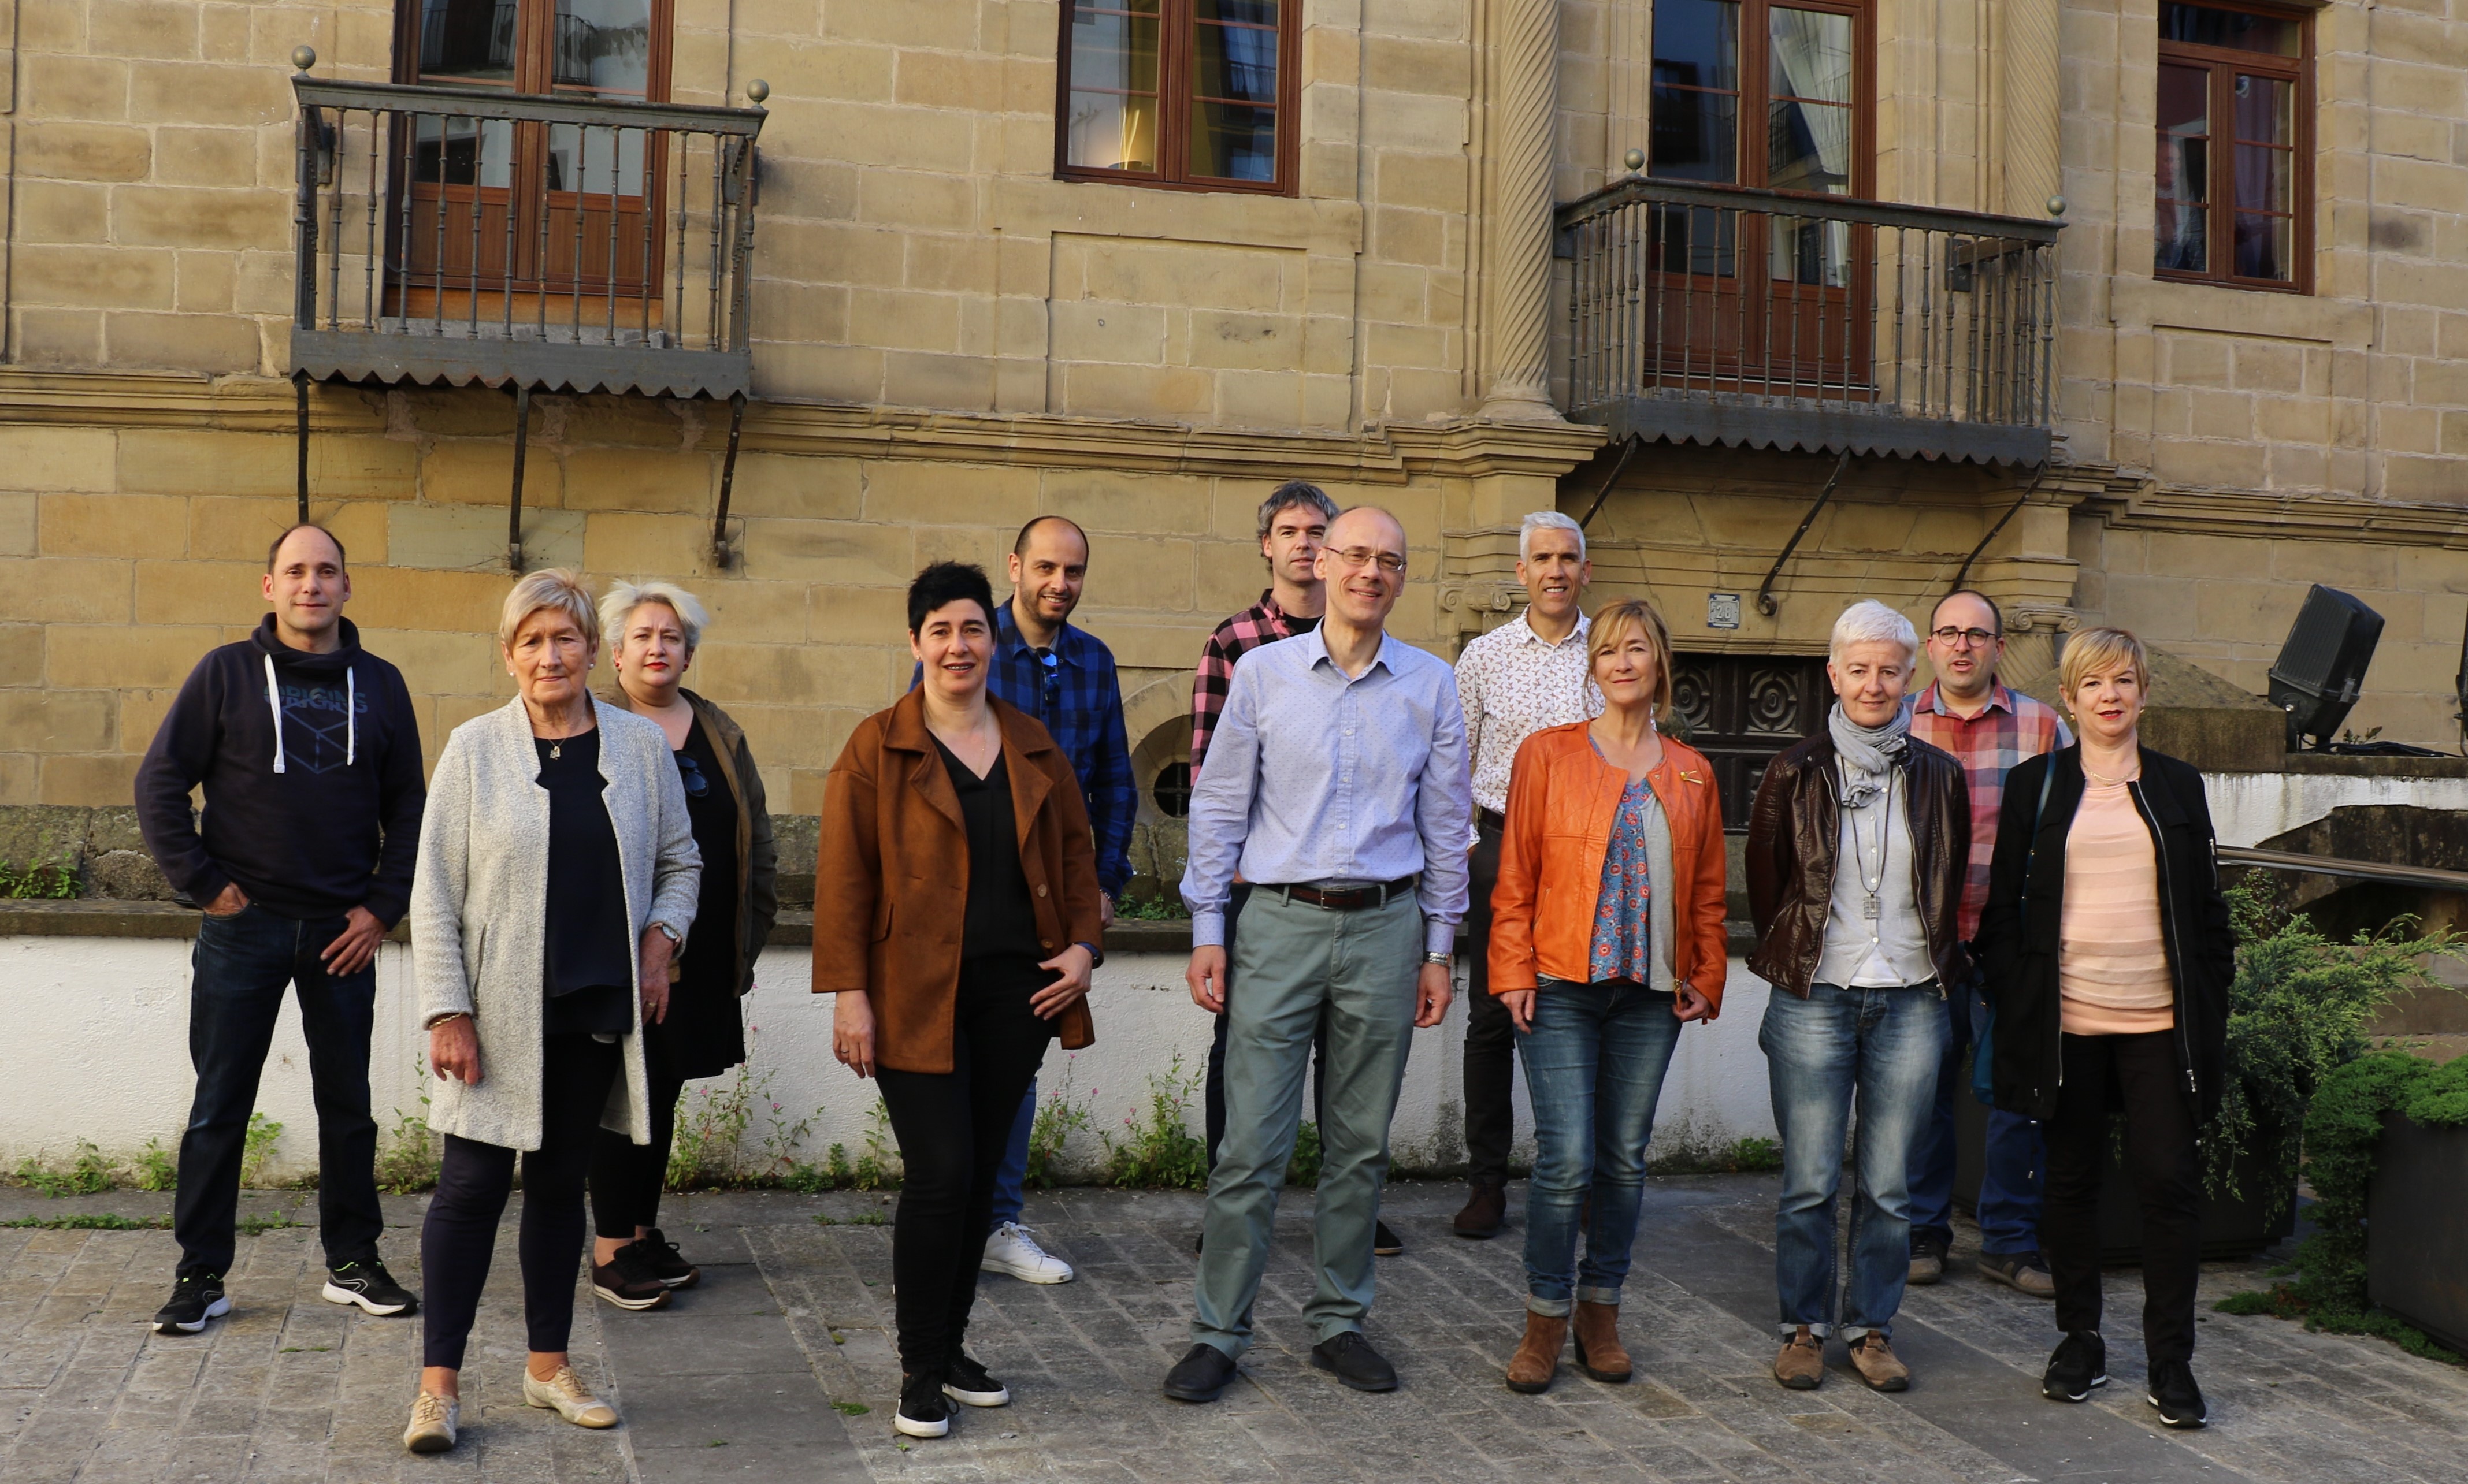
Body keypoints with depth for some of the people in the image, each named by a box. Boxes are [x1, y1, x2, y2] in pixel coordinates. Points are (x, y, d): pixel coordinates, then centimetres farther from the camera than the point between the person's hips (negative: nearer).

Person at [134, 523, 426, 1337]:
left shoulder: (379, 684, 6)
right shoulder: (226, 673, 0)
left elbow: (408, 805, 8)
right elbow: (159, 782, -2)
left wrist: (383, 906, 0)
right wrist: (202, 884, -8)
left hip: (344, 932, 2)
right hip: (244, 926, -2)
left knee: (349, 1106, 9)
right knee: (219, 1109, 4)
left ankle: (353, 1262, 20)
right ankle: (201, 1276, 13)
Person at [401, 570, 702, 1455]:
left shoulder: (640, 745, 4)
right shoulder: (474, 749, -3)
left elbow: (679, 862, 15)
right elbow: (435, 891, -3)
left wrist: (661, 942, -2)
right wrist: (447, 1011, -9)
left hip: (597, 1012, 3)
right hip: (499, 1013, -2)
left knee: (561, 1180, 12)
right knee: (473, 1184, -2)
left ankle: (549, 1366, 23)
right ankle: (439, 1382, 7)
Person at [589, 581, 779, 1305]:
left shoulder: (721, 735, 12)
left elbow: (756, 839, 16)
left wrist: (753, 929, 11)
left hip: (702, 955, 5)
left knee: (662, 1092, 13)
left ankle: (644, 1231, 25)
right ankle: (611, 1252, 6)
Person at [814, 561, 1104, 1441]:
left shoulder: (1035, 749, 11)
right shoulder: (877, 749, -2)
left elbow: (1075, 852, 17)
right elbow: (843, 875, -5)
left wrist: (1084, 944, 3)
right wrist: (849, 990, -11)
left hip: (1017, 990, 5)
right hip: (916, 996, -4)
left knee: (982, 1173, 10)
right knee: (940, 1174, -9)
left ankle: (951, 1347, 24)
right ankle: (921, 1372, 4)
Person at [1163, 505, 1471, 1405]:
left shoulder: (1431, 685, 5)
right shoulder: (1264, 673, 2)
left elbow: (1446, 824, 10)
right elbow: (1219, 807, 4)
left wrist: (1438, 949, 8)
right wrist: (1207, 933, 0)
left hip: (1385, 927, 2)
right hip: (1281, 923, -1)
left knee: (1361, 1143, 9)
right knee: (1252, 1144, -2)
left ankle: (1340, 1323, 21)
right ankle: (1218, 1332, 8)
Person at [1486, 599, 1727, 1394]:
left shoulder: (1691, 774, 10)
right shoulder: (1547, 754, 2)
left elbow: (1707, 889, 14)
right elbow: (1515, 877, 0)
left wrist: (1707, 978, 6)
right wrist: (1514, 973, -6)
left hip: (1652, 993, 3)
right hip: (1563, 985, -3)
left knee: (1625, 1157, 8)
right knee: (1566, 1157, -8)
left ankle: (1600, 1312, 22)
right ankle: (1545, 1320, 8)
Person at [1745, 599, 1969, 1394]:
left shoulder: (1938, 777, 6)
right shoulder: (1797, 772, 1)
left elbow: (1950, 889, 17)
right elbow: (1765, 880, 9)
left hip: (1911, 1002, 2)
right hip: (1814, 1000, -1)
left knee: (1890, 1186, 5)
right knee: (1810, 1181, 1)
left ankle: (1872, 1328, 19)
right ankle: (1803, 1327, 15)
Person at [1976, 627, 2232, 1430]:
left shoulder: (2178, 786, 9)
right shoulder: (2036, 785, 5)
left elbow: (2208, 908, 12)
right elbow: (2004, 905, 6)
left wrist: (2211, 1006, 5)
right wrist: (2013, 1001, -2)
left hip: (2160, 1019, 0)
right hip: (2067, 1017, 0)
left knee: (2169, 1180, -3)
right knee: (2071, 1180, 7)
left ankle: (2171, 1360, 7)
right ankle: (2080, 1341, 21)